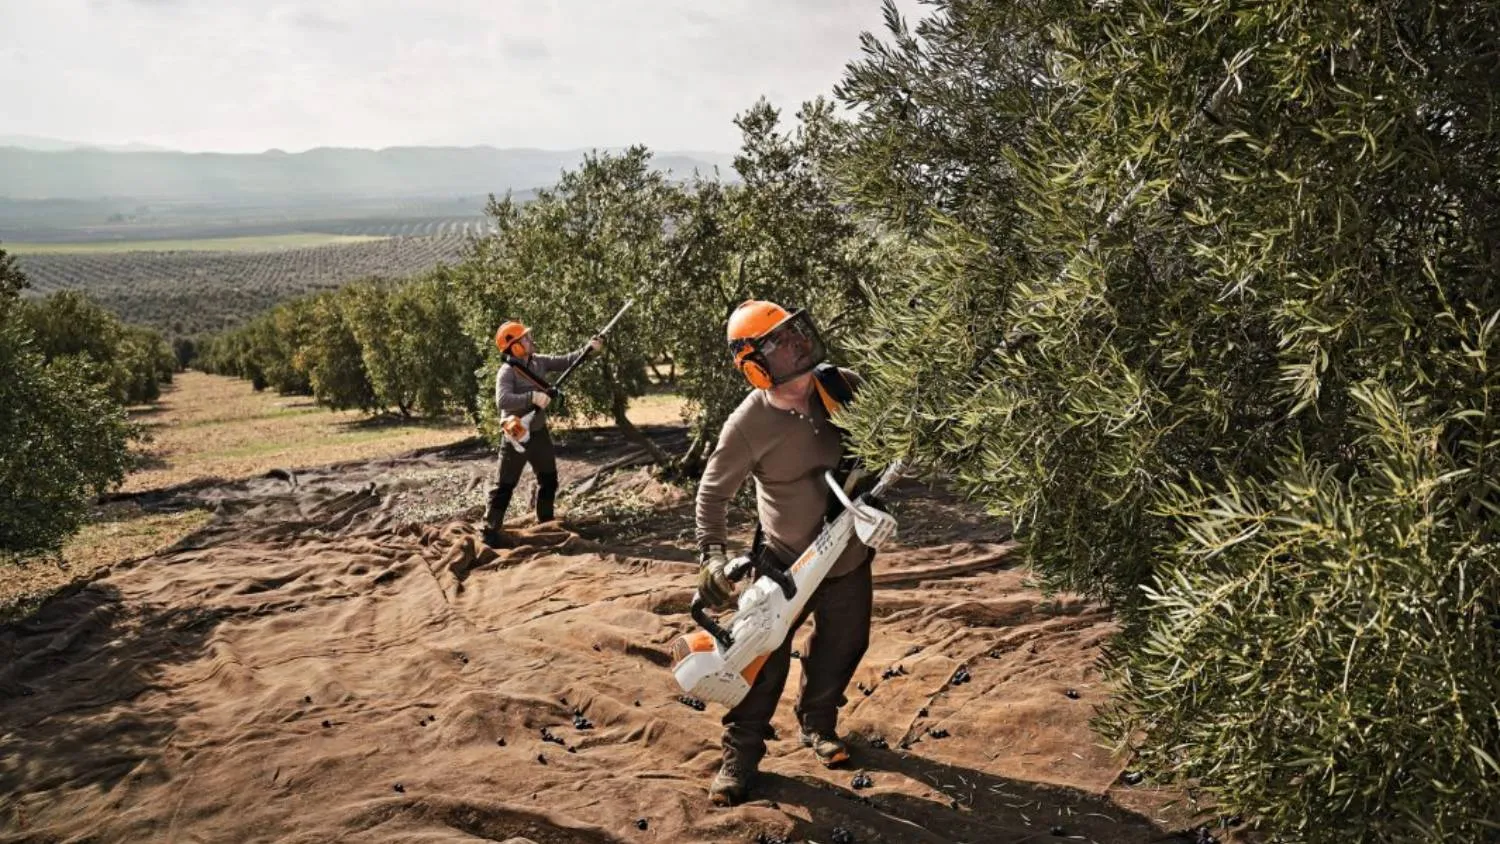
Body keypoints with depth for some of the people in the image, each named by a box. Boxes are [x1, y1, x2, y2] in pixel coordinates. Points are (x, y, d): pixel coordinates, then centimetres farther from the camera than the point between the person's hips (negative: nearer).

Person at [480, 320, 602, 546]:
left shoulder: (539, 362, 1)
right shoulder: (506, 372, -21)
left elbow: (565, 361, 7)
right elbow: (502, 401, -35)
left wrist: (588, 349, -5)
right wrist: (532, 397, -42)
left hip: (539, 433, 8)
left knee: (549, 479, 18)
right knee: (504, 486, -2)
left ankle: (546, 523, 34)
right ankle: (490, 531, 5)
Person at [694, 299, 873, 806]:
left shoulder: (842, 387, -12)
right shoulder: (749, 424, -22)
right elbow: (713, 492, -11)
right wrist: (711, 555, -21)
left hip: (850, 556, 4)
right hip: (783, 562, -4)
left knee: (840, 651, 19)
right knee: (764, 661, 2)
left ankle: (818, 725, 45)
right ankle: (740, 755, 22)